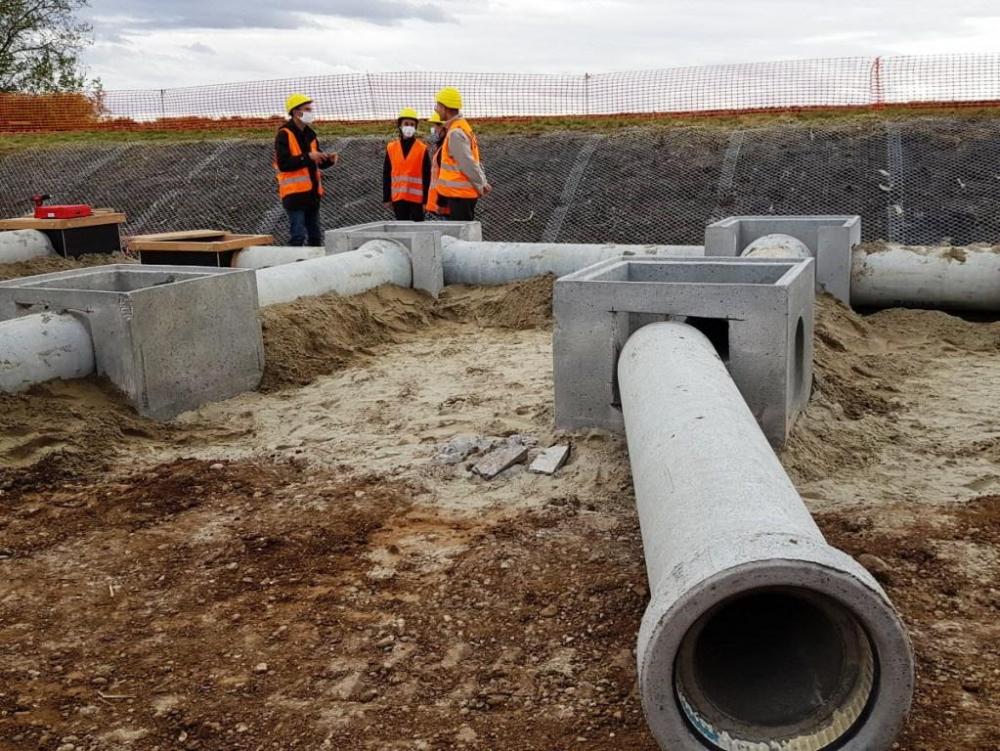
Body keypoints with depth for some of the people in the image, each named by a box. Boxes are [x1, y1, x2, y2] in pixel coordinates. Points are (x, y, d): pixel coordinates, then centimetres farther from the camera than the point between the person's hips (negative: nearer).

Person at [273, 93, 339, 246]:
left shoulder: (310, 134, 15)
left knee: (316, 236, 12)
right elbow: (283, 164, -20)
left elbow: (318, 162, 20)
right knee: (298, 235, -10)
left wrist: (329, 160, -1)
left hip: (312, 192, 8)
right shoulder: (284, 135, -9)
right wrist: (307, 157, -23)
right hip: (295, 192, -8)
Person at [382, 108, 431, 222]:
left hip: (417, 198, -3)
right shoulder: (391, 147, 6)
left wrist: (426, 200, -6)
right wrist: (386, 198, 5)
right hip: (398, 198, 3)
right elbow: (386, 175, 8)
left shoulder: (422, 148, -2)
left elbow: (426, 177, -2)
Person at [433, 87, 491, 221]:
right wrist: (483, 182, 11)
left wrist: (481, 185, -11)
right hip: (464, 193, 10)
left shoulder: (455, 133, -18)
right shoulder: (463, 126, 15)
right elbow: (473, 161, 16)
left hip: (460, 194, -10)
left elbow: (468, 164, -21)